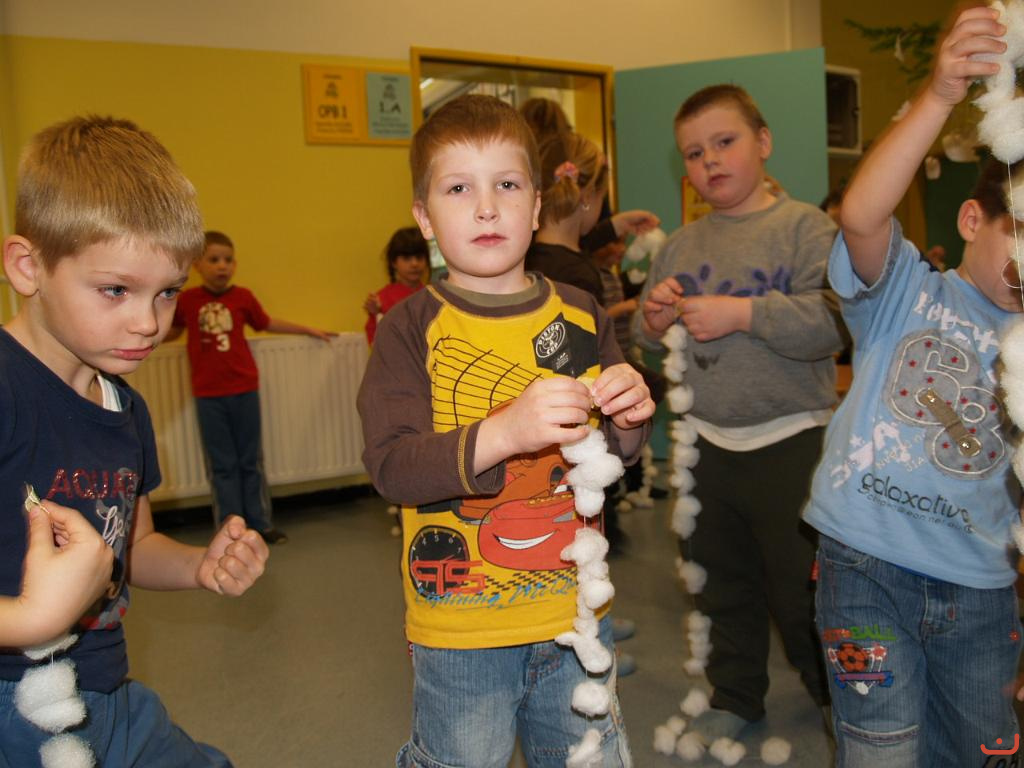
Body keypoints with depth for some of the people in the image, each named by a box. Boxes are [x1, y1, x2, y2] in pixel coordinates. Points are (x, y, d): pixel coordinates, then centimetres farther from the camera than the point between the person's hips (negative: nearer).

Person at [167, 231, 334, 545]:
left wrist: (307, 330, 22)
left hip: (244, 391, 1)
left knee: (251, 461, 10)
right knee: (222, 465, 7)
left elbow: (268, 323, 16)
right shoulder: (187, 299, -2)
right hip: (208, 396, -1)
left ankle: (261, 524, 20)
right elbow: (172, 332, 16)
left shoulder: (243, 297, -1)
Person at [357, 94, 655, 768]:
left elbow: (619, 455, 9)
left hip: (575, 613, 4)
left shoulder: (579, 314, 0)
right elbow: (390, 465, -21)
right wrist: (503, 433, -35)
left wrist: (629, 420, -14)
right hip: (459, 629, -3)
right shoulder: (413, 328, -10)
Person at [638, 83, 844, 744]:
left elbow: (835, 320, -21)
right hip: (705, 441, 5)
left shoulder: (804, 226, -7)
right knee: (723, 583, 18)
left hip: (789, 439, -4)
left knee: (801, 587, 9)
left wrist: (742, 312, -22)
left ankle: (839, 698, 36)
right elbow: (647, 346, 12)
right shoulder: (680, 245, 8)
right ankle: (736, 699, 39)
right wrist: (656, 322, -10)